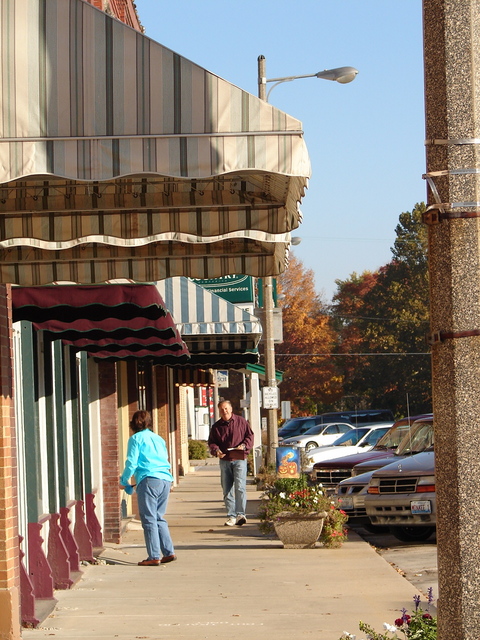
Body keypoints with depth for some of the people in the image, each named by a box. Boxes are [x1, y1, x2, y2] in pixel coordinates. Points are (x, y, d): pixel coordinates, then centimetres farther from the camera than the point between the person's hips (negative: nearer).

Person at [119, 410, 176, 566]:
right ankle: (169, 552, 9)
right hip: (166, 480, 6)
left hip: (149, 480, -6)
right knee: (159, 518, 15)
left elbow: (131, 463, -3)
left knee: (149, 519, -3)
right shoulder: (158, 439, 22)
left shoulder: (136, 438, 3)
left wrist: (123, 481, 9)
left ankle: (154, 557, -7)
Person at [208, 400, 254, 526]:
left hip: (239, 459, -4)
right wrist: (216, 450, -9)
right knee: (227, 490, 3)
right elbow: (211, 442, 12)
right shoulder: (216, 426, 12)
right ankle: (231, 516, 7)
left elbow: (250, 436, 6)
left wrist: (244, 446, -12)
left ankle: (240, 514, -15)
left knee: (240, 487, -15)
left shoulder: (241, 422, 5)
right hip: (224, 460, 4)